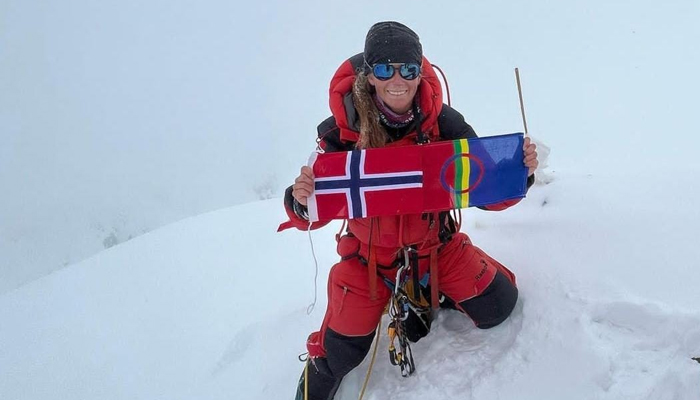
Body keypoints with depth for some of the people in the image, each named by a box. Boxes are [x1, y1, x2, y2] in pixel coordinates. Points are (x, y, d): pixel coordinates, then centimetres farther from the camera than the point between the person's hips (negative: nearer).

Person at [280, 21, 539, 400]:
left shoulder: (445, 123, -20)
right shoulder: (343, 131, -24)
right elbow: (319, 212, -19)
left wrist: (519, 173, -35)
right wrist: (302, 202, -42)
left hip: (436, 244, 2)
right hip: (368, 255, -1)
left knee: (498, 305, 5)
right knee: (341, 354, 2)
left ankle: (433, 292, 33)